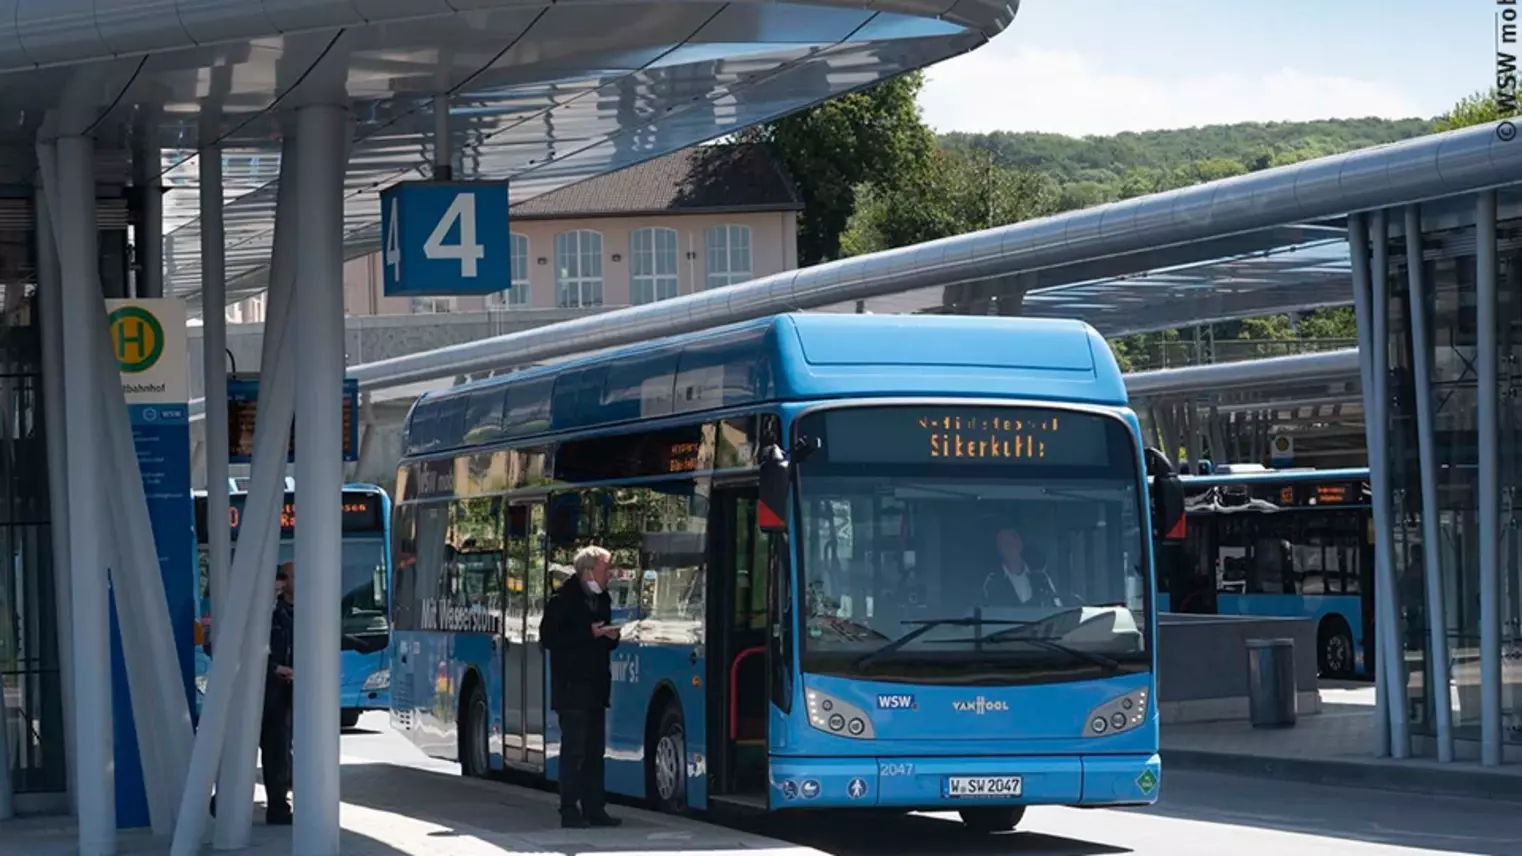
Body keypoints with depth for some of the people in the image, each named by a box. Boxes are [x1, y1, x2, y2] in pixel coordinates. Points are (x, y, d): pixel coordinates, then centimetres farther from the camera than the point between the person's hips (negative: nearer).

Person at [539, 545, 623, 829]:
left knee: (595, 751, 9)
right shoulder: (564, 598, -10)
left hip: (595, 686, 8)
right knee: (574, 750, -6)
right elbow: (548, 638, -15)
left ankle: (594, 808, 13)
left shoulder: (602, 599, 13)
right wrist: (589, 634, -18)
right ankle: (569, 811, -2)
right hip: (571, 688, -7)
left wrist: (611, 637, -1)